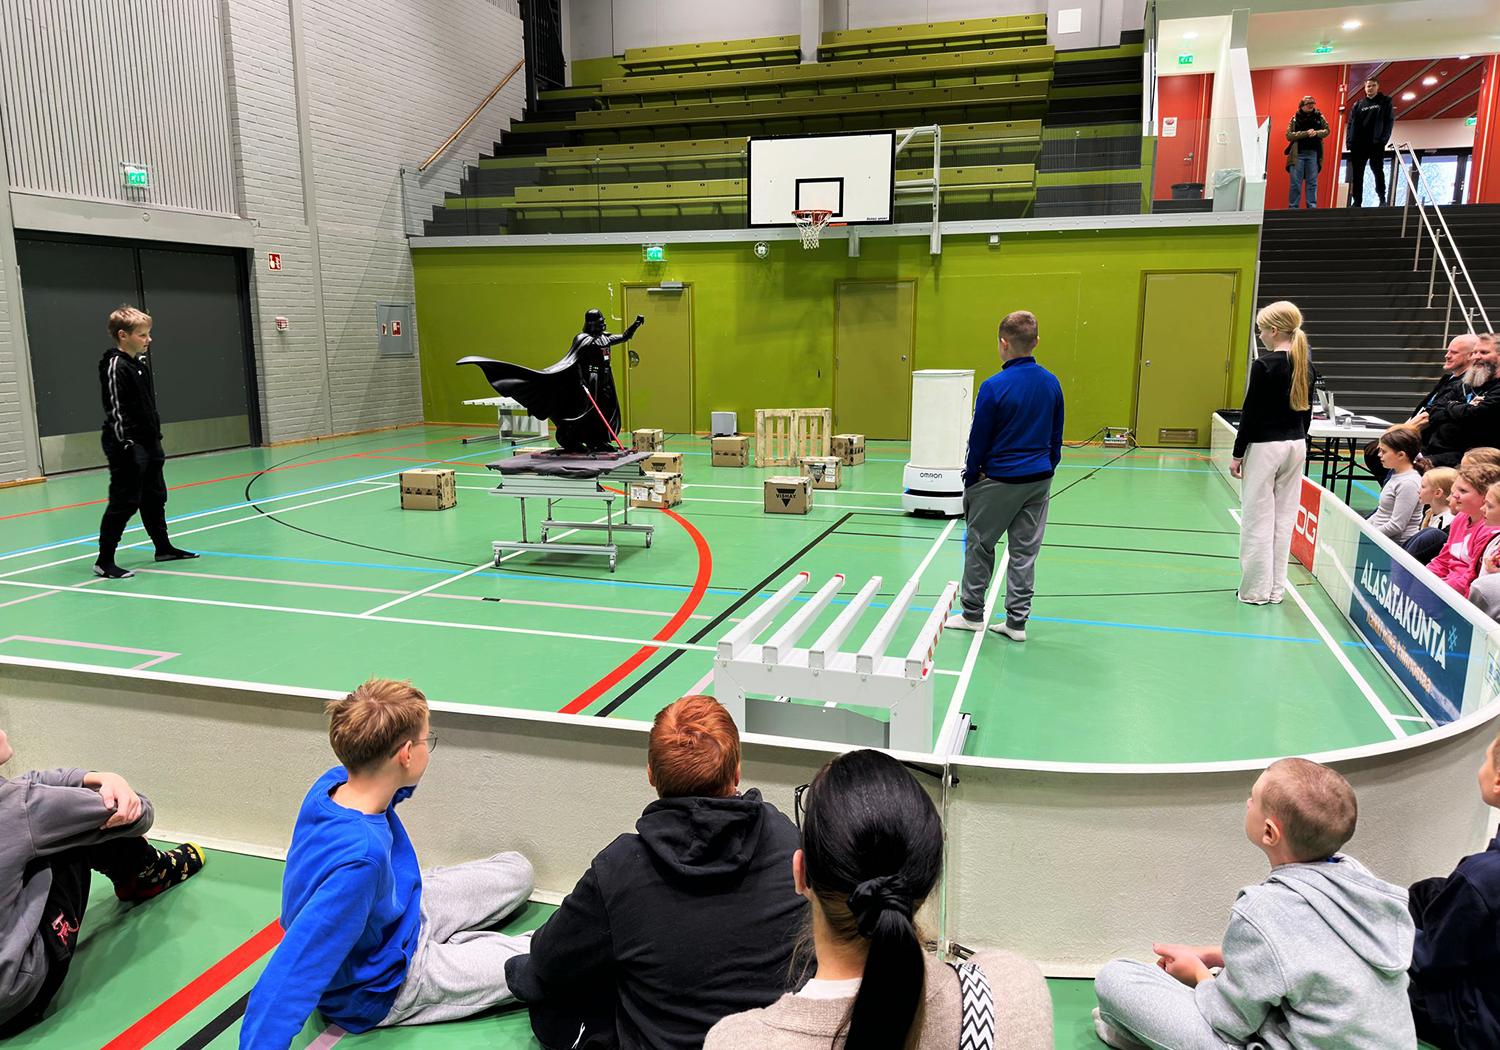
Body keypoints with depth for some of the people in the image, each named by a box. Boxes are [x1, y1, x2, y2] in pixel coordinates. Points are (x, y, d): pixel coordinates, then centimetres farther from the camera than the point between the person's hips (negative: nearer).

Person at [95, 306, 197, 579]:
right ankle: (104, 561, 0)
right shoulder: (115, 367, -15)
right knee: (124, 502, -7)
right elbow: (115, 410, -19)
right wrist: (125, 444, -22)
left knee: (154, 497, 19)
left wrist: (155, 437, 20)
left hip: (149, 443, 10)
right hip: (128, 446, -10)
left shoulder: (141, 362, 12)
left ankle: (163, 547, 32)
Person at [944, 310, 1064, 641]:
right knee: (1025, 550, 9)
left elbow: (979, 439, -10)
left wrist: (970, 478, 2)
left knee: (979, 545, 11)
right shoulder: (1052, 384, 1)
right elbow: (1056, 437, 9)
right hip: (1039, 478, 5)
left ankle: (972, 613, 21)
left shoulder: (994, 387, -16)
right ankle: (1017, 622, 14)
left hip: (999, 479, -5)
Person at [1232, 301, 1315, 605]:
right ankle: (1275, 590, 17)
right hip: (1295, 445, 7)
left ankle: (1256, 590, 5)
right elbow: (1306, 412, 13)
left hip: (1264, 446, -7)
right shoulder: (1306, 366, 6)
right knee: (1284, 518, 11)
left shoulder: (1264, 365, -15)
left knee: (1258, 519, 0)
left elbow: (1251, 413, -14)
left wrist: (1237, 454, -8)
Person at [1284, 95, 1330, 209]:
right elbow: (1289, 135, -5)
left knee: (1312, 182, 1)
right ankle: (1293, 207, -3)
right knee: (1295, 182, -4)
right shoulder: (1295, 118, 5)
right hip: (1298, 154, -2)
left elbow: (1327, 130, 10)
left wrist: (1316, 133, -11)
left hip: (1313, 153, 2)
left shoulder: (1319, 116, 11)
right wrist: (1306, 133, -14)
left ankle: (1312, 206, 2)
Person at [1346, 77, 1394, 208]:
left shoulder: (1385, 102, 10)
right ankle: (1357, 202, -1)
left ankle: (1381, 200, -3)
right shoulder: (1357, 105, 17)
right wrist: (1349, 142, -2)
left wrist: (1384, 138, -11)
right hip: (1358, 144, 3)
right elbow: (1351, 124, 12)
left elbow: (1389, 121, 2)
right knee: (1357, 174, -1)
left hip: (1376, 144, -2)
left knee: (1378, 171, -4)